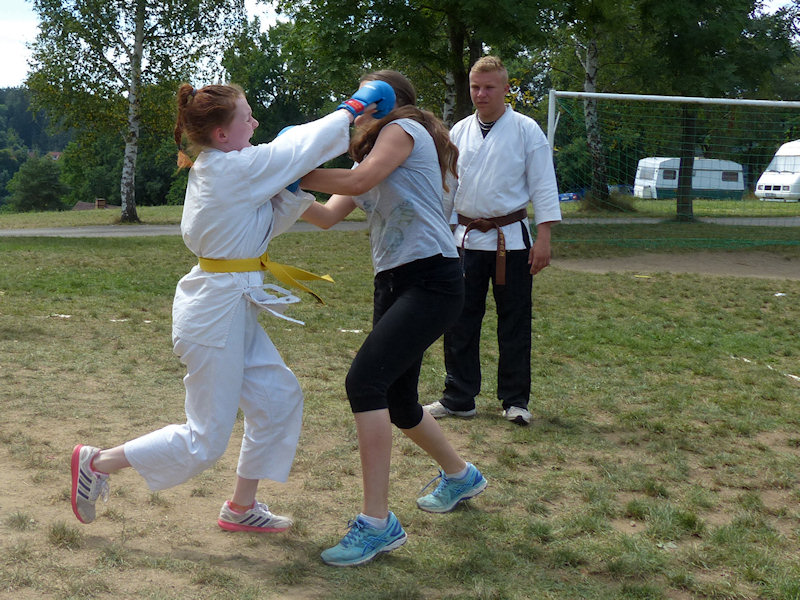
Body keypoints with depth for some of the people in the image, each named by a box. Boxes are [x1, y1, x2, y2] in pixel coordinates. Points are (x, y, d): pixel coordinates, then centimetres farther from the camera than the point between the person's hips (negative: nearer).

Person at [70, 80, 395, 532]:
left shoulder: (213, 169, 10)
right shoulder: (235, 168, -19)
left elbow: (270, 222, 15)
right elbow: (303, 145, -11)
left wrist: (295, 191, 0)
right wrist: (351, 110, 3)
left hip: (234, 310, 10)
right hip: (218, 312, -10)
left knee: (280, 397, 16)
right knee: (205, 443, 1)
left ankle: (242, 508, 27)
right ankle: (97, 463, 14)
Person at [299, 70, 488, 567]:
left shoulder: (404, 129, -2)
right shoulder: (371, 155, 23)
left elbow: (360, 180, -18)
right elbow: (328, 217, 13)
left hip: (432, 279, -10)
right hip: (392, 283, 10)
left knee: (364, 381, -22)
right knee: (397, 403, 15)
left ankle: (378, 522, -19)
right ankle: (460, 476, 41)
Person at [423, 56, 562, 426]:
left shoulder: (526, 130, -3)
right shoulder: (459, 131, 8)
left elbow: (542, 187, -4)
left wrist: (543, 239, -10)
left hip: (511, 239, -3)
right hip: (466, 239, 3)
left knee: (514, 322, 4)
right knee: (460, 321, 5)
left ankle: (515, 400, 17)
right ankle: (459, 398, 17)